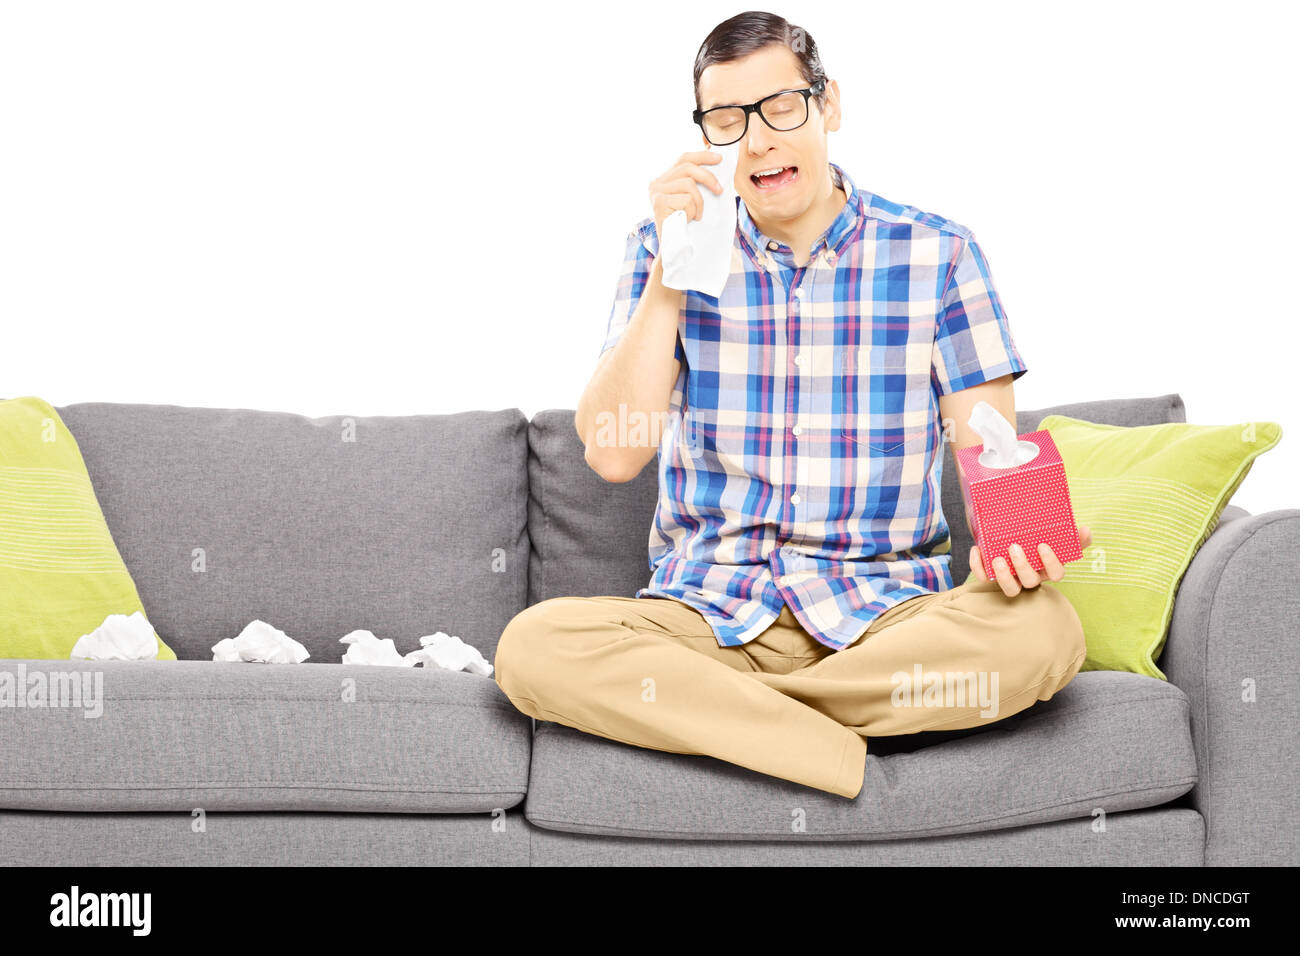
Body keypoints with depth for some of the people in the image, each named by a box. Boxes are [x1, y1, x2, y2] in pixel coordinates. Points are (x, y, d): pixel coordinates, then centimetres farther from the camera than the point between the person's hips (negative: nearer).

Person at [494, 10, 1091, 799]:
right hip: (707, 612, 0)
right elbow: (612, 453, -4)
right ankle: (853, 761, -24)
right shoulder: (669, 245, 7)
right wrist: (672, 271, -12)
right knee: (533, 646, -28)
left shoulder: (937, 254, 3)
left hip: (883, 614, 0)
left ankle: (687, 706, -20)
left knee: (1045, 630, -31)